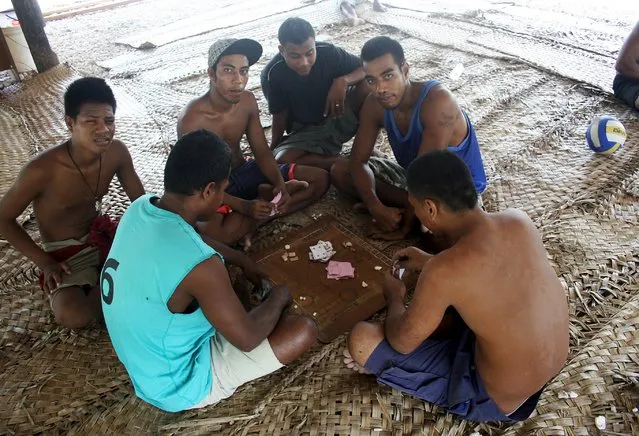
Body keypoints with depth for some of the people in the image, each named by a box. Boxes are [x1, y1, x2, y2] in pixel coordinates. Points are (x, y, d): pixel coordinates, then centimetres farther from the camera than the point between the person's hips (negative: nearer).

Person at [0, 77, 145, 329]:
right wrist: (44, 262, -16)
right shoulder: (42, 170, -28)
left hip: (101, 232, 4)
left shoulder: (116, 152, -16)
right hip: (64, 252, -4)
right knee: (74, 317, -26)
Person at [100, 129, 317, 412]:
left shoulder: (140, 208, -12)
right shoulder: (198, 265, -38)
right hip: (179, 386, -7)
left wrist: (243, 261, 14)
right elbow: (247, 338, -23)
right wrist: (278, 298, -5)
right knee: (304, 331, -9)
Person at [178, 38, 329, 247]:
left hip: (245, 171, 5)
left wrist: (280, 184, -23)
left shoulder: (247, 101, -9)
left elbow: (262, 153, -3)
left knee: (320, 178, -3)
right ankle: (265, 197, -14)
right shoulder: (191, 120, -26)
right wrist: (244, 206, -35)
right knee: (213, 234, -39)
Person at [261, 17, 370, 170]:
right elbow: (280, 115, -7)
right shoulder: (272, 74, -20)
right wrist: (272, 150, -10)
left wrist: (342, 81, -30)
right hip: (304, 132, 0)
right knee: (281, 162, -30)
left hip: (339, 119, 1)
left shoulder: (328, 52, -19)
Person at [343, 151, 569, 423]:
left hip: (500, 400, -6)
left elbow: (401, 341, -15)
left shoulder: (443, 272, -32)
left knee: (361, 340, -10)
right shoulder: (519, 220, -13)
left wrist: (395, 298, 5)